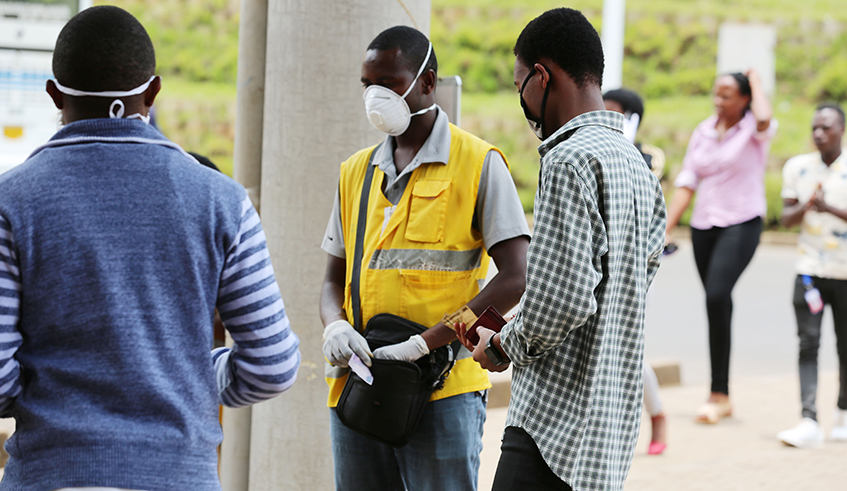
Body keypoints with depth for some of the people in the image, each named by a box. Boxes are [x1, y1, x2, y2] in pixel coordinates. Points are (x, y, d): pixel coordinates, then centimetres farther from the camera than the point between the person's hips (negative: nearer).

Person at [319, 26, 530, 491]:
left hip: (441, 389, -5)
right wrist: (335, 327, -6)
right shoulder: (356, 171, 14)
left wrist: (427, 343, -18)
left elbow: (515, 278, -11)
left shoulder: (478, 163, -3)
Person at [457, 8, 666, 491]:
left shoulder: (570, 161, -14)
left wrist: (504, 347, -2)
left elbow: (562, 300, -21)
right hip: (615, 411, 10)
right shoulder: (636, 164, 16)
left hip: (558, 420, -10)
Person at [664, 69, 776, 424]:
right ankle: (723, 398, 17)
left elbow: (763, 120, -31)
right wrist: (666, 228, 0)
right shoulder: (703, 132, 10)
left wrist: (756, 82, -13)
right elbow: (687, 182, 8)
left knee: (717, 296, -22)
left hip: (741, 224, -6)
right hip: (704, 225, 6)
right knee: (716, 304, 9)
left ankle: (718, 393, -19)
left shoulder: (753, 130, -4)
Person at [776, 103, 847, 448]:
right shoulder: (797, 167, 6)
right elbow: (786, 218, 6)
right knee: (808, 344, -10)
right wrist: (806, 206, -14)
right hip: (810, 269, 1)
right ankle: (809, 422, -18)